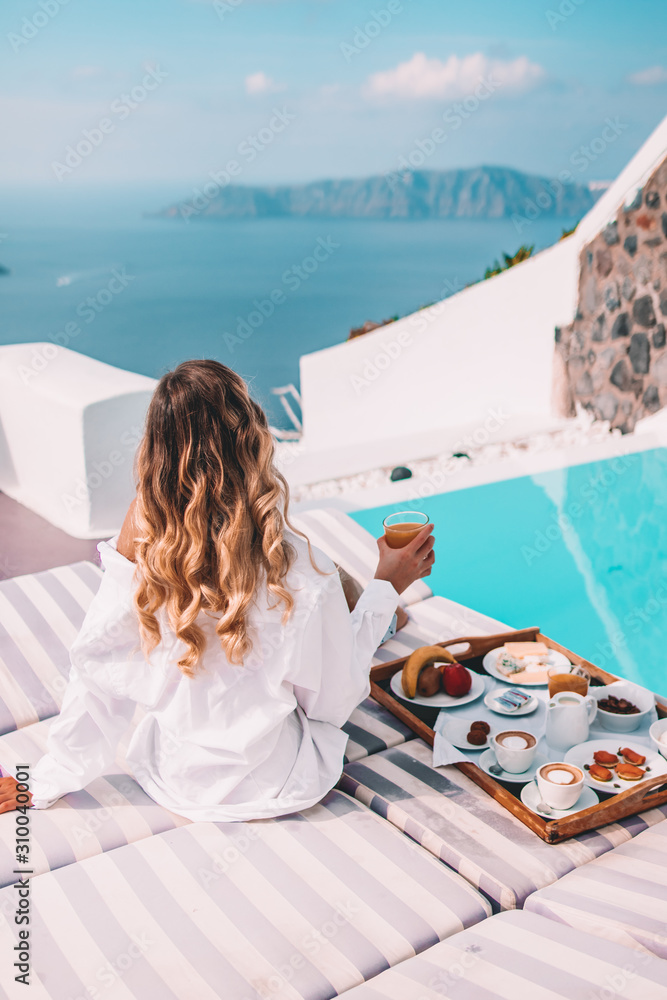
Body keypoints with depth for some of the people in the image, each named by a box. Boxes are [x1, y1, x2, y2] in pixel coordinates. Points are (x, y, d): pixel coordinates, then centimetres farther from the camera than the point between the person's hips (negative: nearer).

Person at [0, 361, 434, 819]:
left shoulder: (140, 541, -22)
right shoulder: (304, 573, -29)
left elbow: (95, 669, -12)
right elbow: (334, 702, -13)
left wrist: (46, 782, 3)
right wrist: (388, 586, -4)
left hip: (170, 781, 3)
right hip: (274, 789, -2)